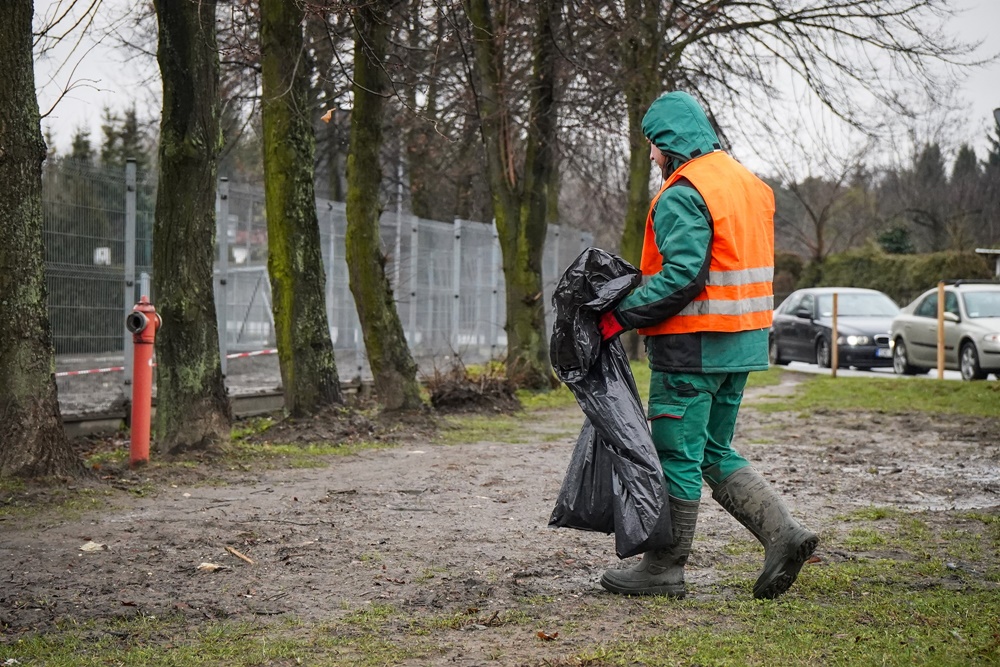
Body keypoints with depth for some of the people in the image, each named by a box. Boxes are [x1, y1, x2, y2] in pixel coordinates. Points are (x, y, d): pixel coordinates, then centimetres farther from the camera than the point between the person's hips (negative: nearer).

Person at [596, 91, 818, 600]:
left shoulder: (682, 195, -14)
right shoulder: (747, 182, 15)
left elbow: (682, 276, -23)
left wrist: (621, 316, -16)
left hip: (693, 345, -9)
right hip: (741, 342, 9)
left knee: (676, 455, 0)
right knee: (715, 453, 17)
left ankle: (665, 568, 9)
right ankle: (783, 533, 5)